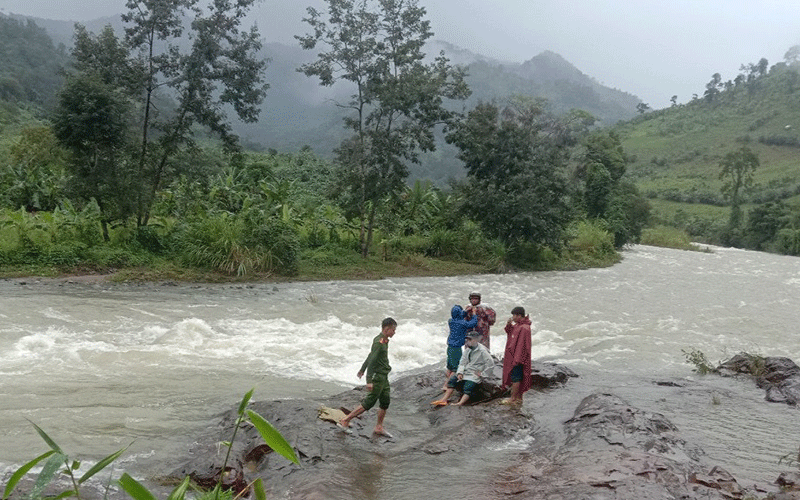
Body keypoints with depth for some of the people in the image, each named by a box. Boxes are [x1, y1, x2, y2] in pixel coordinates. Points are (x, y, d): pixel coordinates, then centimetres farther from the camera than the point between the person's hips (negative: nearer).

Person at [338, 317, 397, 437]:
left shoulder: (384, 341, 11)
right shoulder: (379, 342, -19)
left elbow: (370, 356, 22)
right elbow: (372, 360, -24)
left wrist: (362, 370, 33)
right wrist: (369, 381, -28)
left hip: (384, 377, 10)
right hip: (378, 377, -10)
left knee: (385, 402, 10)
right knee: (369, 402, -5)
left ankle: (379, 427, 19)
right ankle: (345, 420, 3)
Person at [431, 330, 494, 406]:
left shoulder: (482, 351, -10)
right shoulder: (468, 350, 12)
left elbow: (491, 363, -15)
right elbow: (462, 363, 12)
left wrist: (482, 373, -10)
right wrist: (460, 373, -5)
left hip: (475, 375, -7)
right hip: (465, 372, 7)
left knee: (468, 387, -31)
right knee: (452, 379, -11)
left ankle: (460, 403, -48)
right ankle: (444, 400, -19)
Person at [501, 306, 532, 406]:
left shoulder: (524, 328, -21)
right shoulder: (517, 325, 9)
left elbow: (522, 345, -23)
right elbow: (510, 333, 24)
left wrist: (517, 359, -23)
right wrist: (509, 325, 4)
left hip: (517, 358, -10)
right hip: (512, 357, 10)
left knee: (515, 378, -1)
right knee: (517, 378, 15)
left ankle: (513, 399, 6)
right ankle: (519, 397, 23)